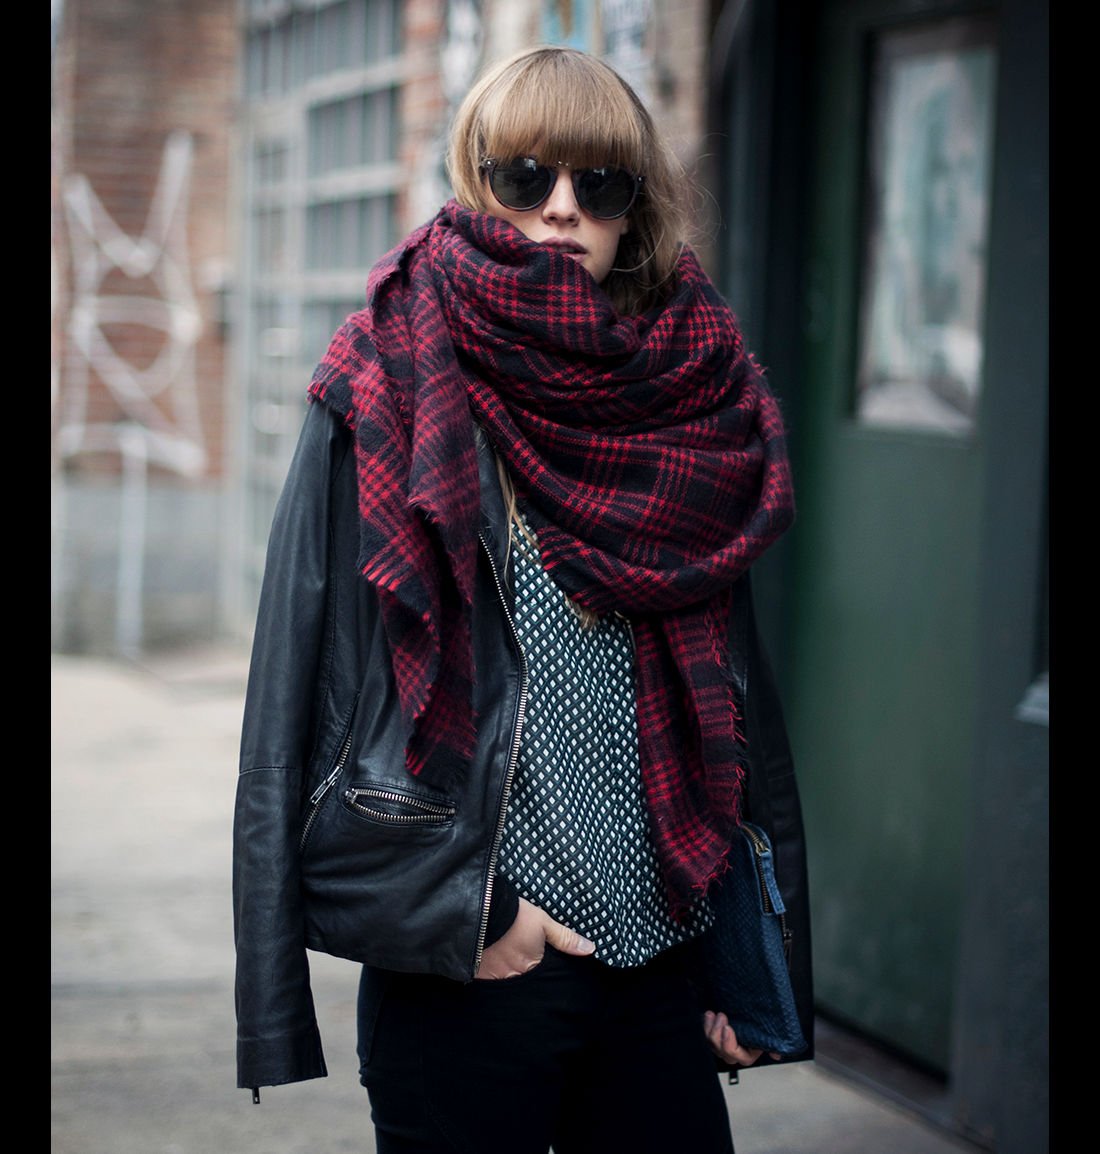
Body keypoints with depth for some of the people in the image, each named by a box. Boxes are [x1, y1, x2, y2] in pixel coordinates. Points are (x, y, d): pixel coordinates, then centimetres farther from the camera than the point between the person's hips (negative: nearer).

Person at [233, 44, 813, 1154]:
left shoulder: (691, 409, 8)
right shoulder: (390, 400, -4)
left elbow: (738, 706, 11)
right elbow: (303, 682, -7)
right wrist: (448, 908, -11)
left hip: (661, 972, 4)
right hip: (460, 979, -4)